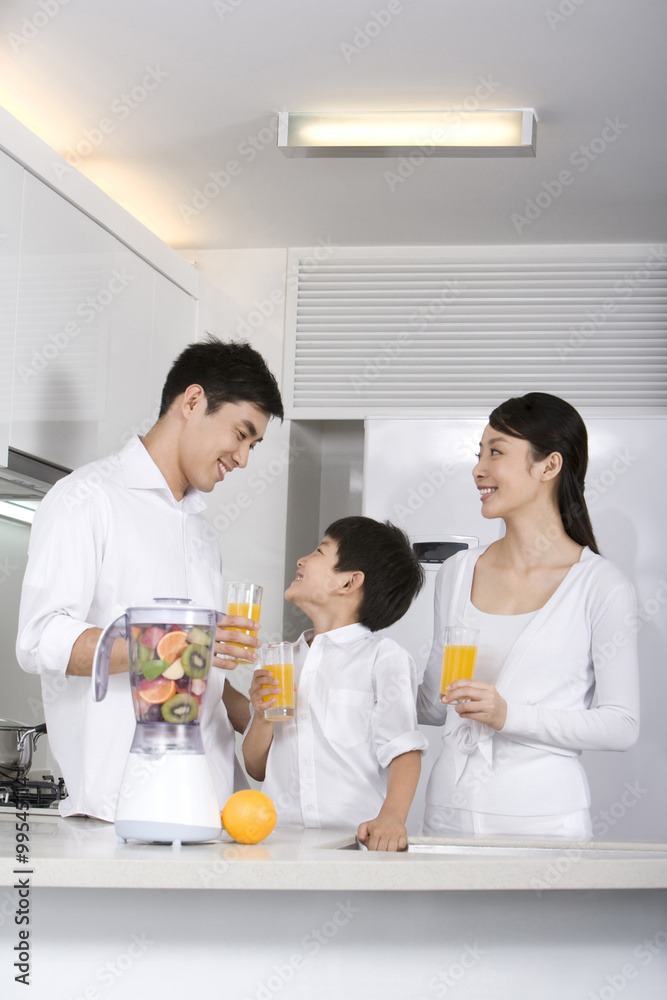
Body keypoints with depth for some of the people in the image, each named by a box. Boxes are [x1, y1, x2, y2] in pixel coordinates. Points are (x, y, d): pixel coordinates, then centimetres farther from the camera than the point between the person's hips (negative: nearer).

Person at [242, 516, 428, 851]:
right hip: (281, 840, 4)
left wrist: (391, 817, -24)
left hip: (355, 840, -4)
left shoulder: (384, 657, 5)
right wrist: (261, 717, 1)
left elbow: (404, 750, -6)